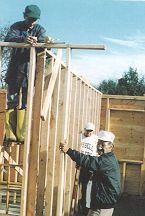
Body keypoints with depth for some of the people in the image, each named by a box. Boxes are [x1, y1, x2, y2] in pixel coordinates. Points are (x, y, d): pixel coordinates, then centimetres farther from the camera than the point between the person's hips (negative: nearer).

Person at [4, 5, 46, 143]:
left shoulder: (40, 30, 6)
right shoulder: (16, 26, 3)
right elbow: (8, 39, -16)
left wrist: (36, 40, -36)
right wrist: (23, 39, -36)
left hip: (30, 72, 1)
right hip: (15, 70, -1)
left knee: (25, 103, 4)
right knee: (12, 101, 1)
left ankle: (20, 134, 8)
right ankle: (10, 133, 4)